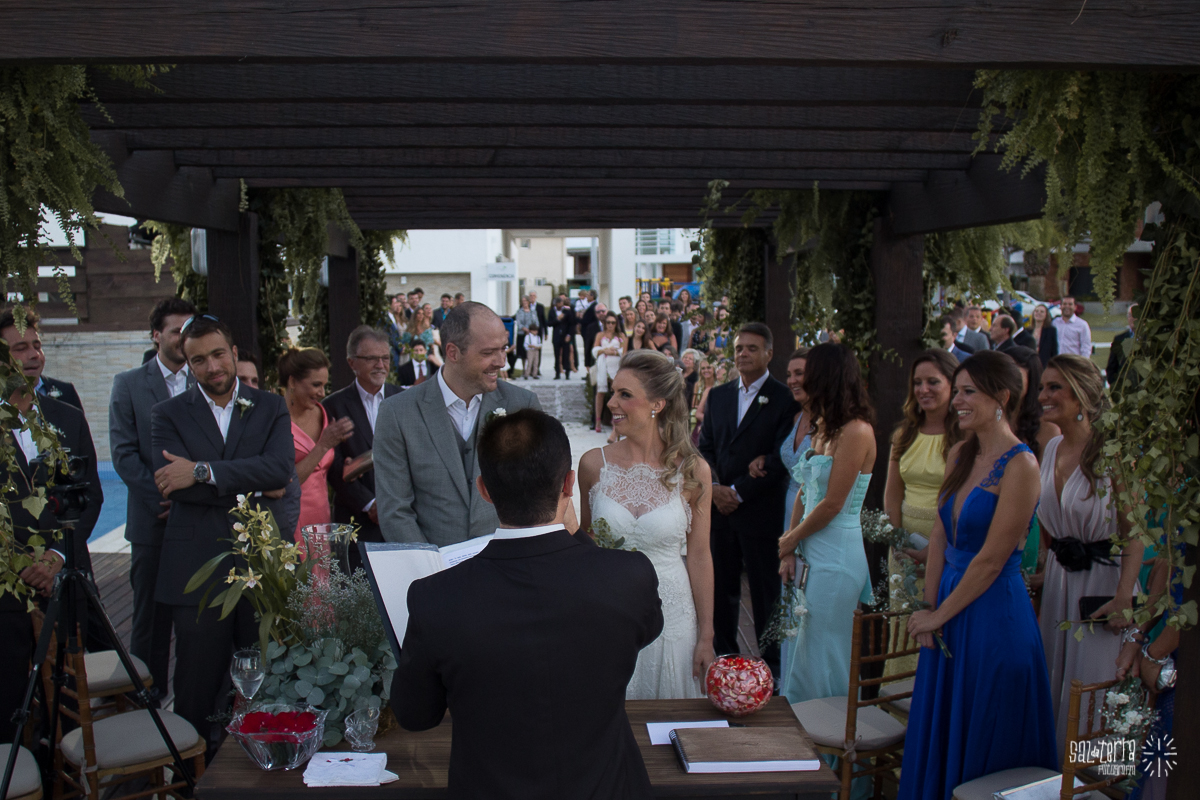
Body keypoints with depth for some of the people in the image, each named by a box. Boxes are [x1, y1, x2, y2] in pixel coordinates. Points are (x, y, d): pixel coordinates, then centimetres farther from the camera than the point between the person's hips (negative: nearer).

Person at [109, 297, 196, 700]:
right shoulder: (128, 384, 5)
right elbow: (123, 453, -2)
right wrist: (163, 497, -10)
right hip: (153, 520, -1)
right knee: (151, 616, 7)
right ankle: (150, 697, 18)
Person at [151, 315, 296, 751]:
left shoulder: (270, 408, 8)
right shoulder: (169, 414, 7)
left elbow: (281, 468, -10)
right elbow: (170, 482, -9)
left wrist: (203, 472, -16)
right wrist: (254, 488, -11)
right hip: (197, 568, 0)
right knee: (197, 686, 6)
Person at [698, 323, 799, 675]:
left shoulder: (784, 399, -6)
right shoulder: (718, 395, 11)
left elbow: (780, 458, -12)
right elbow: (705, 446, 11)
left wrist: (738, 492, -14)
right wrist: (713, 487, -6)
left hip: (761, 511, -5)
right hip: (719, 508, 5)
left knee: (766, 592, 4)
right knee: (722, 589, 13)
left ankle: (772, 667, 18)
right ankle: (724, 656, 29)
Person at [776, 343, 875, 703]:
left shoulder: (856, 431, -16)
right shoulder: (823, 427, 12)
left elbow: (832, 505, -17)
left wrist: (789, 541, -4)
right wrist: (790, 551, 3)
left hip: (837, 555, -9)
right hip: (812, 551, 9)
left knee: (820, 657, 3)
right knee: (799, 647, 16)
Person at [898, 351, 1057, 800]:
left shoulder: (1019, 465, -17)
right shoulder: (960, 455, 7)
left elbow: (992, 559, -17)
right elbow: (940, 536, 8)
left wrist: (938, 614, -10)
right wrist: (929, 608, 1)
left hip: (993, 614, -7)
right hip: (949, 612, 7)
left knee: (982, 745, 8)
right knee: (938, 733, 18)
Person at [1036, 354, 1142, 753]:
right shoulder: (1053, 447, 4)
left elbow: (1135, 530, -17)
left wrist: (1124, 597, -22)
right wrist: (1045, 570, 13)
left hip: (1102, 579, -7)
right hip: (1058, 577, 7)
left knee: (1091, 683, 3)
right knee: (1055, 679, 14)